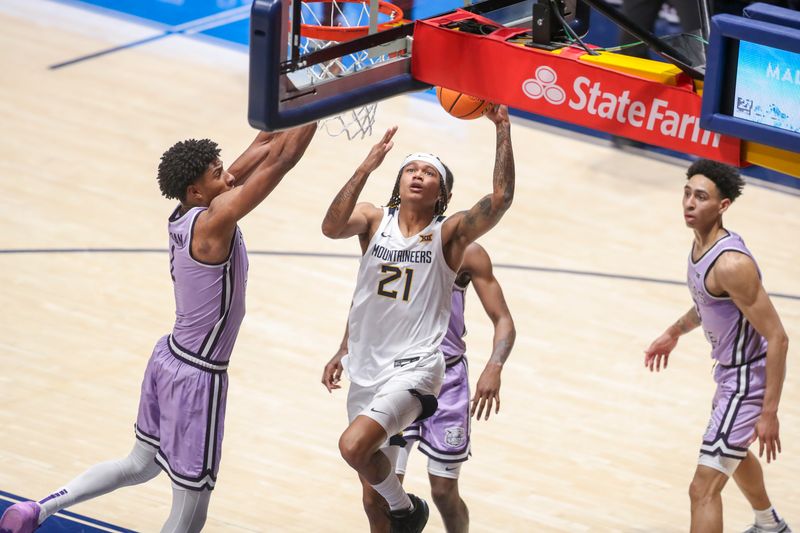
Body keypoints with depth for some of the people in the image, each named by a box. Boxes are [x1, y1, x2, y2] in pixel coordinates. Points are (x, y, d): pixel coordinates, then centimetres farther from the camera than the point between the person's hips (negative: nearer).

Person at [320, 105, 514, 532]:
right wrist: (367, 167, -28)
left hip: (414, 367, -5)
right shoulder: (374, 220, 1)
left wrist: (503, 131, -26)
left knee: (355, 445, -26)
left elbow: (500, 198, -21)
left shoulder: (449, 234, -5)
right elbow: (332, 228, -20)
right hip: (366, 368, 5)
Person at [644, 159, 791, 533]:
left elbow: (777, 337, -28)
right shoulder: (701, 243, -1)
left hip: (748, 381, -10)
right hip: (731, 371, 11)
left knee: (704, 488, -14)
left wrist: (768, 413, -29)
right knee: (733, 451, 36)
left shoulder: (730, 263, -30)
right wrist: (676, 331, 29)